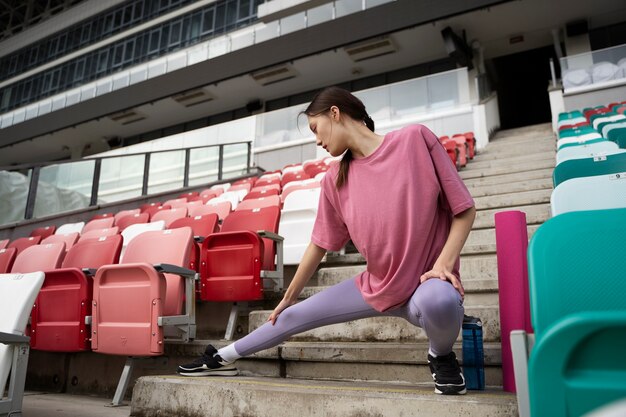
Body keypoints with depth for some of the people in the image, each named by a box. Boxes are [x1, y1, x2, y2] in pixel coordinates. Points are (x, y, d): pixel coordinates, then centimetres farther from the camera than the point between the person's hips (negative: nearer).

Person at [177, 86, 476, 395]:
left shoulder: (415, 138, -13)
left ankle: (441, 356, -3)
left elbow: (464, 209, -9)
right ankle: (223, 359, 33)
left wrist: (443, 264, -22)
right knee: (294, 316, 8)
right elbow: (318, 245, 8)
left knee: (438, 301, -40)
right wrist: (287, 297, 16)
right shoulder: (335, 180, -1)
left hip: (428, 281, -4)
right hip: (376, 285, 5)